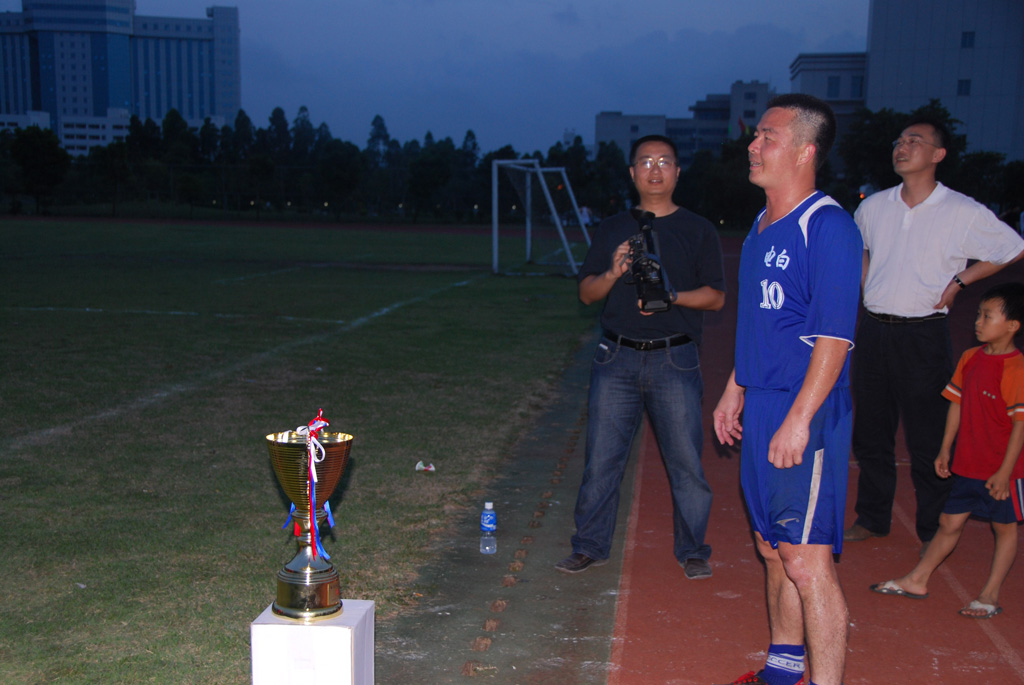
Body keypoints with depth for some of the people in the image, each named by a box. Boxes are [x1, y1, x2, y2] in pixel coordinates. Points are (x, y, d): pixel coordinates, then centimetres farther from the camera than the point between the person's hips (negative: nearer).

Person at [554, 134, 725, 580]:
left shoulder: (698, 230, 7)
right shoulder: (612, 229, 13)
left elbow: (716, 297, 3)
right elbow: (586, 293, 10)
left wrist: (671, 297, -15)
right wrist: (613, 274, -10)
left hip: (674, 361, -1)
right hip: (617, 358, 2)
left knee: (686, 460, 1)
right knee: (601, 458, 4)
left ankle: (692, 550, 18)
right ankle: (590, 545, 18)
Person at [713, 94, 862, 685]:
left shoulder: (828, 226, -14)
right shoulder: (763, 225, 14)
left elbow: (834, 337, -19)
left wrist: (798, 419, -23)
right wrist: (735, 390, 21)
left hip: (806, 413, -9)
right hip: (762, 407, 9)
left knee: (806, 560, -6)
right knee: (772, 547, 18)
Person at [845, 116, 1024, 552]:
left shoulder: (962, 213, -7)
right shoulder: (874, 207, 5)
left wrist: (958, 281, -2)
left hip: (922, 336, -4)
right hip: (873, 331, 4)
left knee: (927, 441, 2)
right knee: (870, 433, 13)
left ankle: (933, 532, 16)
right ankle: (872, 518, 28)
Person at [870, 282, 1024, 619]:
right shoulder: (970, 358, 4)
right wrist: (945, 450, 14)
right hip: (968, 465, 6)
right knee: (949, 522, 15)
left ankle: (990, 595, 20)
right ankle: (917, 580, 24)